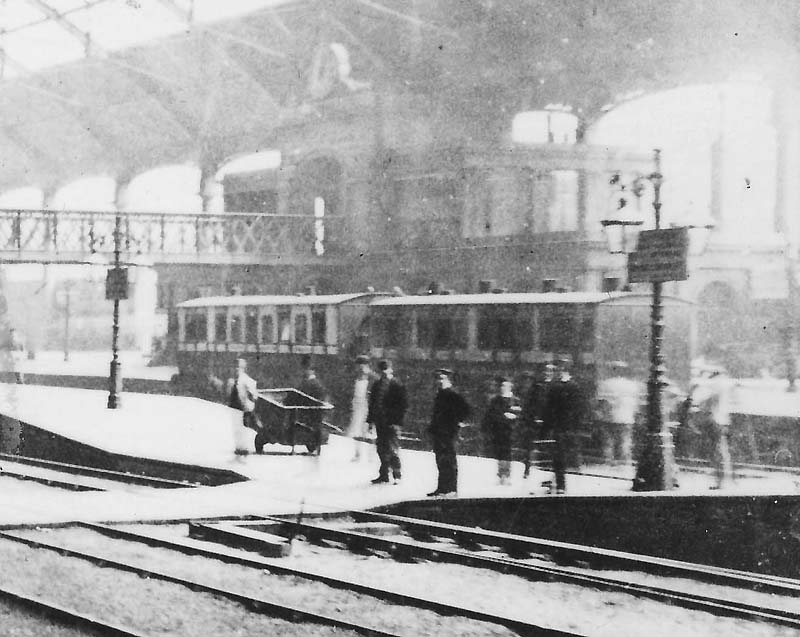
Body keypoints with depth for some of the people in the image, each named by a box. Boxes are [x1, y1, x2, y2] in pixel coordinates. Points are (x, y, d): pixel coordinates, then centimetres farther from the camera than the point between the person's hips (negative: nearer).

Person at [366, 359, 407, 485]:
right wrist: (370, 420, 12)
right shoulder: (377, 385, 13)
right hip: (380, 421, 6)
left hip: (392, 422, -6)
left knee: (392, 449, -9)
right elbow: (372, 403, 18)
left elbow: (403, 405, -6)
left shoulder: (397, 385, -5)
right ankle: (384, 474, 16)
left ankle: (397, 475, -1)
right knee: (381, 449, 8)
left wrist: (397, 421, -13)